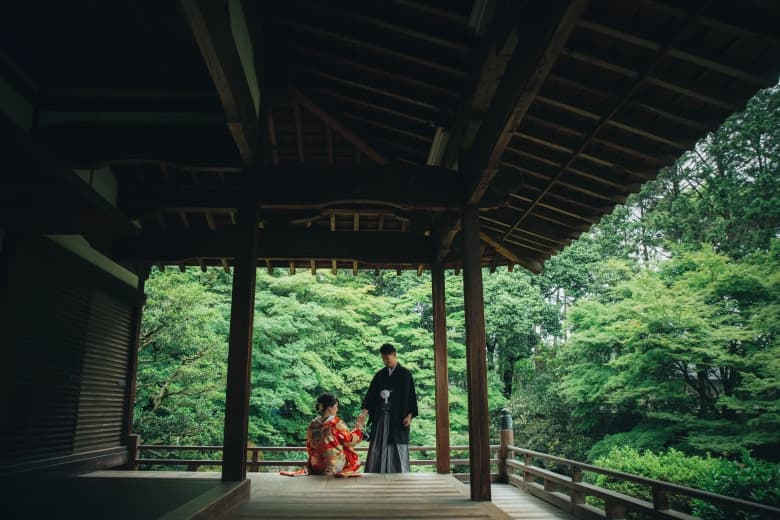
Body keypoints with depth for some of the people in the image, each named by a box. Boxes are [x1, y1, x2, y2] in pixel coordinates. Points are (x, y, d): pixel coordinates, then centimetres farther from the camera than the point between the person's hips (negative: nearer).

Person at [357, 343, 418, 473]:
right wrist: (364, 413, -10)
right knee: (377, 450, 1)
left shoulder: (405, 374, 1)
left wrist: (409, 416, -13)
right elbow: (370, 395, 4)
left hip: (398, 419, -3)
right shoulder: (379, 375, 10)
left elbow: (411, 396, -1)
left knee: (398, 452, -3)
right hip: (380, 418, 4)